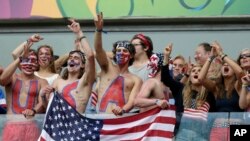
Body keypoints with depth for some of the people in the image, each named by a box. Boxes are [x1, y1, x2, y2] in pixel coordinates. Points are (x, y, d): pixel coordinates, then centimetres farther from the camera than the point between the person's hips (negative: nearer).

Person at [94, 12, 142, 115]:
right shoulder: (108, 68, 17)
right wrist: (99, 29, -15)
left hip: (121, 117, 0)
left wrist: (123, 110, -24)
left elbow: (132, 101, -1)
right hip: (101, 116, 0)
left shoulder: (136, 80, 14)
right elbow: (98, 50, 1)